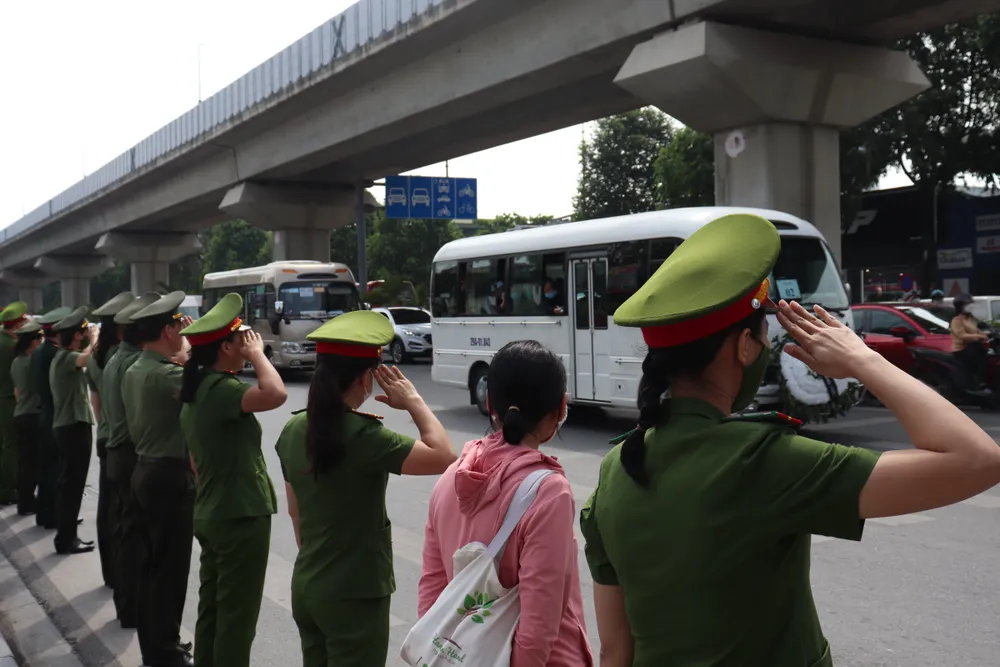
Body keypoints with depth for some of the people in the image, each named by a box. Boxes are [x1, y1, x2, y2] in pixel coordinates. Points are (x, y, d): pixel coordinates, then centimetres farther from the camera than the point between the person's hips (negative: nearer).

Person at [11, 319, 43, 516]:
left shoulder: (16, 362, 11)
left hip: (20, 415, 9)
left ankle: (24, 502, 18)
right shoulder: (33, 361, -16)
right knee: (33, 462, -2)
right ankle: (27, 503, 2)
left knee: (24, 461, 12)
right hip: (34, 415, -9)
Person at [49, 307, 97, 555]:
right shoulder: (65, 356, -16)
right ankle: (66, 539, -2)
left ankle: (66, 534, 24)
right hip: (74, 426, -11)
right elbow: (88, 356, -35)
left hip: (67, 425, 11)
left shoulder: (62, 357, 16)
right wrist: (94, 338, -21)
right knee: (72, 484, -6)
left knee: (68, 483, 16)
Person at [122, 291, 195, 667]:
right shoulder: (166, 374, -21)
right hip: (170, 476, -10)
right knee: (171, 568, 0)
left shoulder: (133, 371, 9)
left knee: (150, 562, 16)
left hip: (145, 470, 10)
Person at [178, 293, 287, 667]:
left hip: (209, 514, 10)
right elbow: (276, 394, -39)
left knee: (212, 607, 18)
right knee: (237, 615, 1)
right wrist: (256, 354, -23)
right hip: (240, 516, -10)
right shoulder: (221, 388, -20)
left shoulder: (196, 389, 10)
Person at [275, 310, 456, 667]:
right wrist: (414, 402, -13)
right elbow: (444, 457, -25)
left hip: (305, 586, 7)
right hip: (353, 595, -7)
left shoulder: (294, 430, 0)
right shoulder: (362, 435, -23)